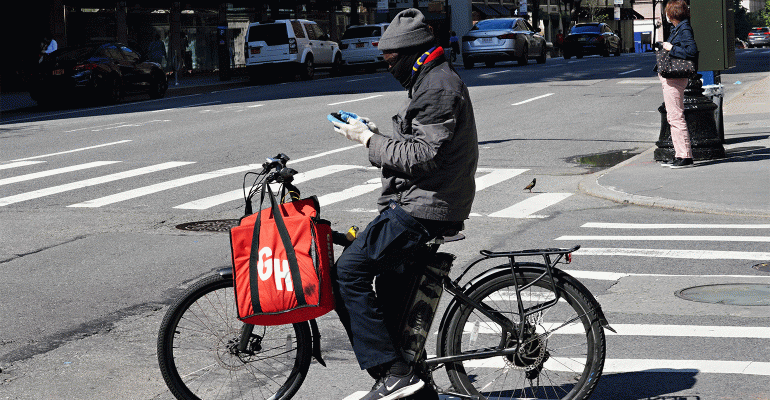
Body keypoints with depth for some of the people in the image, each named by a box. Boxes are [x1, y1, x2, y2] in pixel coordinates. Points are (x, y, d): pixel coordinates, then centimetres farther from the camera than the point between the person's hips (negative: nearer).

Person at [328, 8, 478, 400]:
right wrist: (378, 134, 10)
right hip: (417, 203, 11)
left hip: (422, 210, -11)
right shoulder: (433, 82, 18)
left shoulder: (438, 88, -16)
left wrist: (369, 140, -15)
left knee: (348, 273, -14)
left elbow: (422, 157, -23)